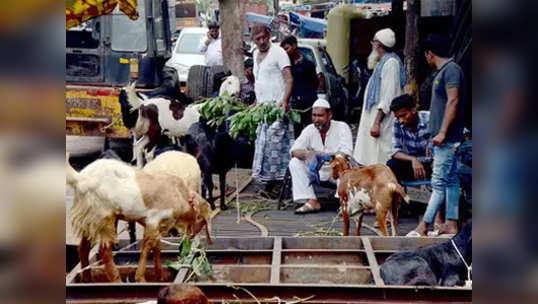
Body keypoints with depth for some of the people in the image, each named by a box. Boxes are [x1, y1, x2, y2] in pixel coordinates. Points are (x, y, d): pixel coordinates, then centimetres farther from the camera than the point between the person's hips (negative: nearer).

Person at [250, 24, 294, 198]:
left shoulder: (278, 52, -8)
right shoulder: (256, 54, 17)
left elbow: (289, 78, -17)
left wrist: (285, 100, -31)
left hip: (277, 106, -9)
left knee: (275, 143, -12)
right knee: (263, 144, 6)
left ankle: (273, 184, -12)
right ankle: (269, 183, 9)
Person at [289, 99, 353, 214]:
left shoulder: (342, 127, -9)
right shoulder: (309, 129, 1)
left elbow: (346, 154, -22)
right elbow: (294, 151, -9)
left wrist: (324, 155, -38)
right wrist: (305, 154, -34)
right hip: (317, 171, 4)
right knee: (295, 163, -18)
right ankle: (312, 201, -22)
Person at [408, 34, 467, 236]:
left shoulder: (451, 69, -12)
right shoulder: (441, 72, 18)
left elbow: (453, 101, -20)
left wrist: (442, 132, -23)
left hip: (447, 138, -10)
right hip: (441, 138, 10)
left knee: (439, 182, -9)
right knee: (450, 180, 10)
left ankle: (424, 226, -10)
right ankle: (451, 224, 14)